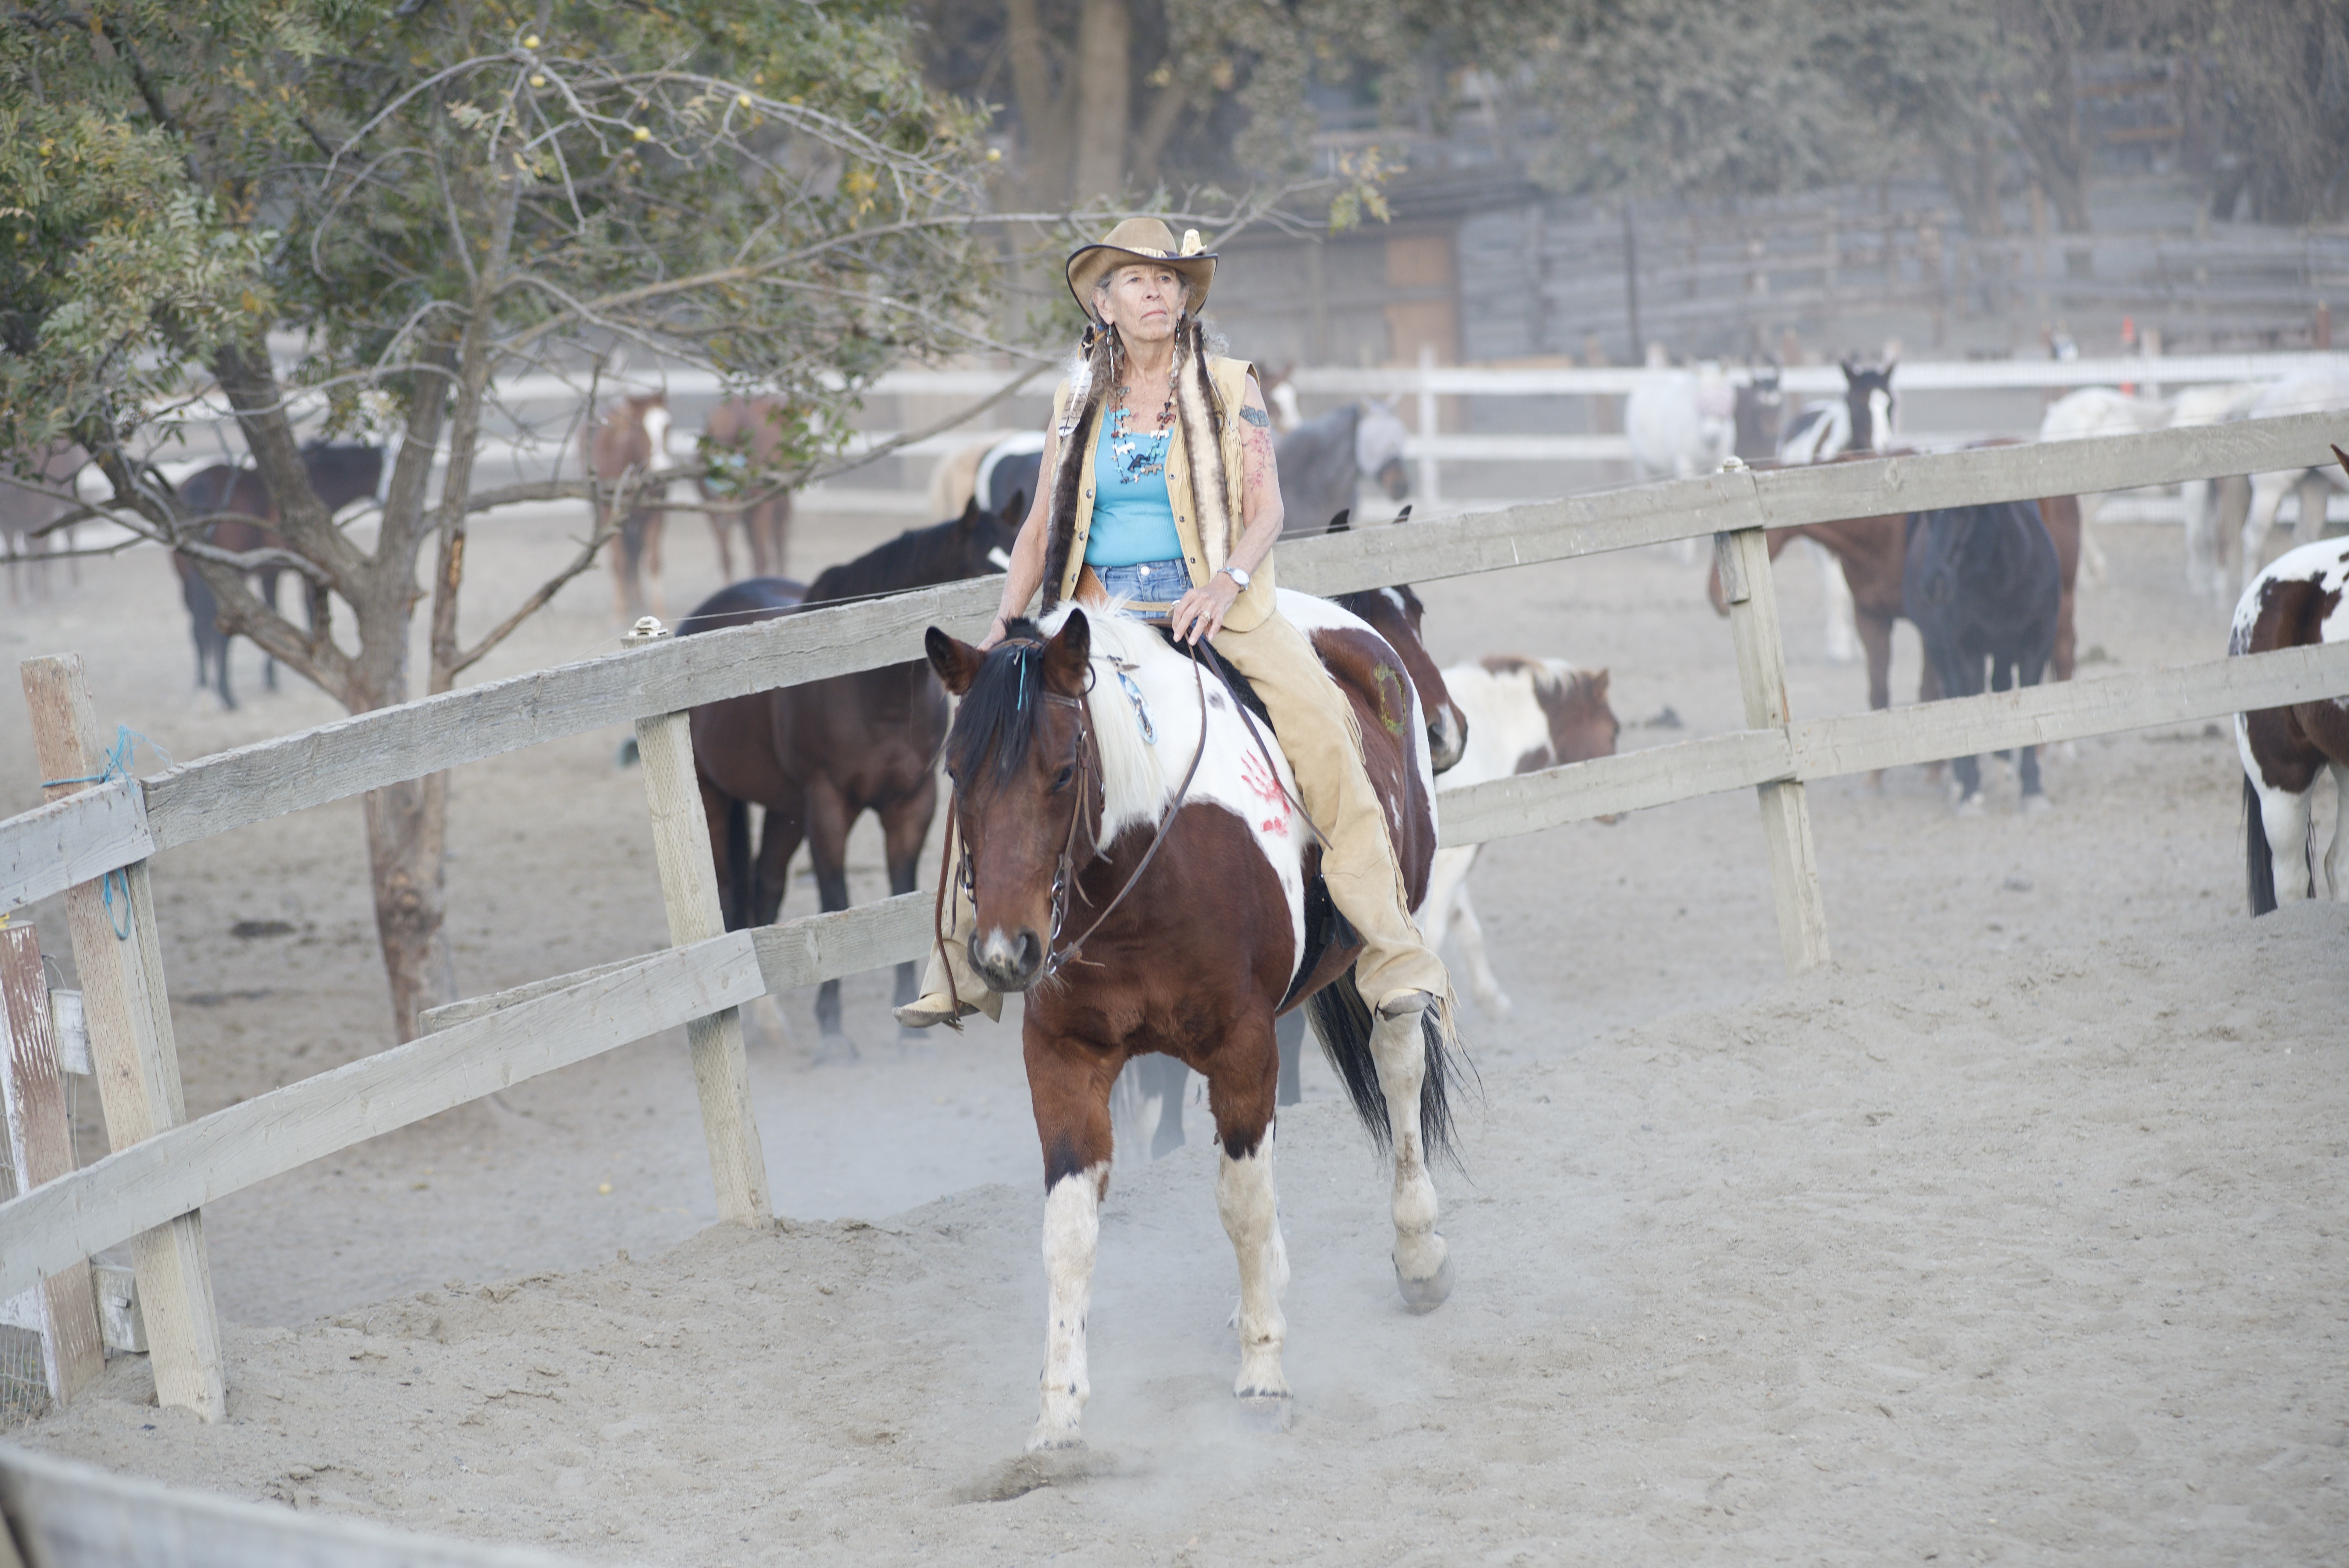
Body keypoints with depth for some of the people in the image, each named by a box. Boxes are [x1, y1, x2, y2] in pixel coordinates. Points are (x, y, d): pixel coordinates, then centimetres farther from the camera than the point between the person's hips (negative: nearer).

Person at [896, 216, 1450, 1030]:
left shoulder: (1230, 390, 4)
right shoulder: (1077, 405, 12)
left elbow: (1266, 508, -3)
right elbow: (1042, 526, 16)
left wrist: (1228, 582, -23)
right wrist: (1005, 623, 2)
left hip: (1217, 605, -3)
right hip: (1101, 611, 3)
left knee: (1318, 717, -27)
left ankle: (1391, 950, -23)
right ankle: (967, 955, -1)